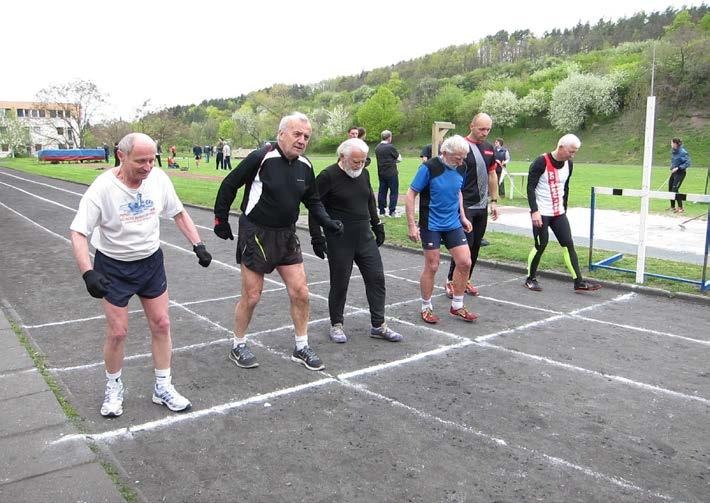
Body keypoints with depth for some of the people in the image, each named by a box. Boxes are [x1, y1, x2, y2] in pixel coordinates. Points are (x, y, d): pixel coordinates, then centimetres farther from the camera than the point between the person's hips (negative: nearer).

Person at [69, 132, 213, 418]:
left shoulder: (158, 178, -11)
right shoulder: (102, 188, -22)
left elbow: (178, 213, 5)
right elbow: (78, 233, -21)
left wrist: (198, 245, -2)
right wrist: (88, 273, -33)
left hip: (151, 261, 4)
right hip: (114, 267, -3)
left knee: (161, 324, 6)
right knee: (117, 332, 2)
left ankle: (163, 388, 21)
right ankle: (113, 388, 27)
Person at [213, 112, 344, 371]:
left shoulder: (305, 166, 2)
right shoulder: (261, 158, -17)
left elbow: (312, 200, 16)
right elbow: (229, 185, -8)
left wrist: (327, 222, 0)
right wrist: (221, 219, -2)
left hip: (287, 235, 6)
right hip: (256, 234, -5)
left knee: (300, 292, 4)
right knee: (251, 296, 3)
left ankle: (301, 348, 22)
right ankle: (238, 346, 25)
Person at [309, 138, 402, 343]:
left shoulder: (364, 173, 8)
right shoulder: (328, 176, -10)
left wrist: (377, 226, 22)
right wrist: (317, 238, -12)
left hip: (365, 238, 6)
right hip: (339, 241, -6)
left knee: (376, 278, 4)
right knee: (339, 284, 3)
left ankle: (378, 325, 15)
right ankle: (336, 325, 22)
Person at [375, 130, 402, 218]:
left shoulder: (377, 148, 6)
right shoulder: (390, 147, -13)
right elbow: (399, 158, -5)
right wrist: (394, 159, 16)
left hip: (381, 173, 7)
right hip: (391, 173, -6)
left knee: (382, 192, 9)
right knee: (394, 192, 1)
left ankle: (382, 211, 12)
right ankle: (392, 211, 0)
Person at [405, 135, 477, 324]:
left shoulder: (461, 168, 2)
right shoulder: (429, 168, -16)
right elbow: (410, 194, -13)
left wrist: (462, 216, 15)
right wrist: (411, 225, -17)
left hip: (453, 224, 6)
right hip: (431, 225, -6)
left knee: (465, 262, 1)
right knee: (432, 267, 1)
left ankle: (457, 306, 18)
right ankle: (426, 308, 19)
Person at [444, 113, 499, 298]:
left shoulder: (489, 148, 12)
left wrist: (493, 201, 14)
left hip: (482, 207, 7)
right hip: (465, 206, -7)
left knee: (476, 245, 10)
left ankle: (466, 280, 22)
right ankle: (451, 282, 5)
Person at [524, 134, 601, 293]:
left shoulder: (568, 164, 6)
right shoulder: (541, 163, -15)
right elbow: (530, 187, -15)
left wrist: (564, 208, 16)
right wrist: (534, 211, -21)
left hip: (559, 213, 6)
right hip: (541, 213, -6)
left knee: (568, 244, 2)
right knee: (541, 245, -4)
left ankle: (579, 282, 4)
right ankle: (530, 279, 15)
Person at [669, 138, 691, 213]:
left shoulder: (683, 152, -18)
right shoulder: (673, 151, 5)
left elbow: (688, 163, -18)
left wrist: (678, 168, -23)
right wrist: (672, 167, 8)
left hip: (680, 173, -8)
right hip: (674, 172, 8)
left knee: (675, 190, -13)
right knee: (670, 189, 10)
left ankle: (681, 207, -2)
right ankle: (672, 207, 23)